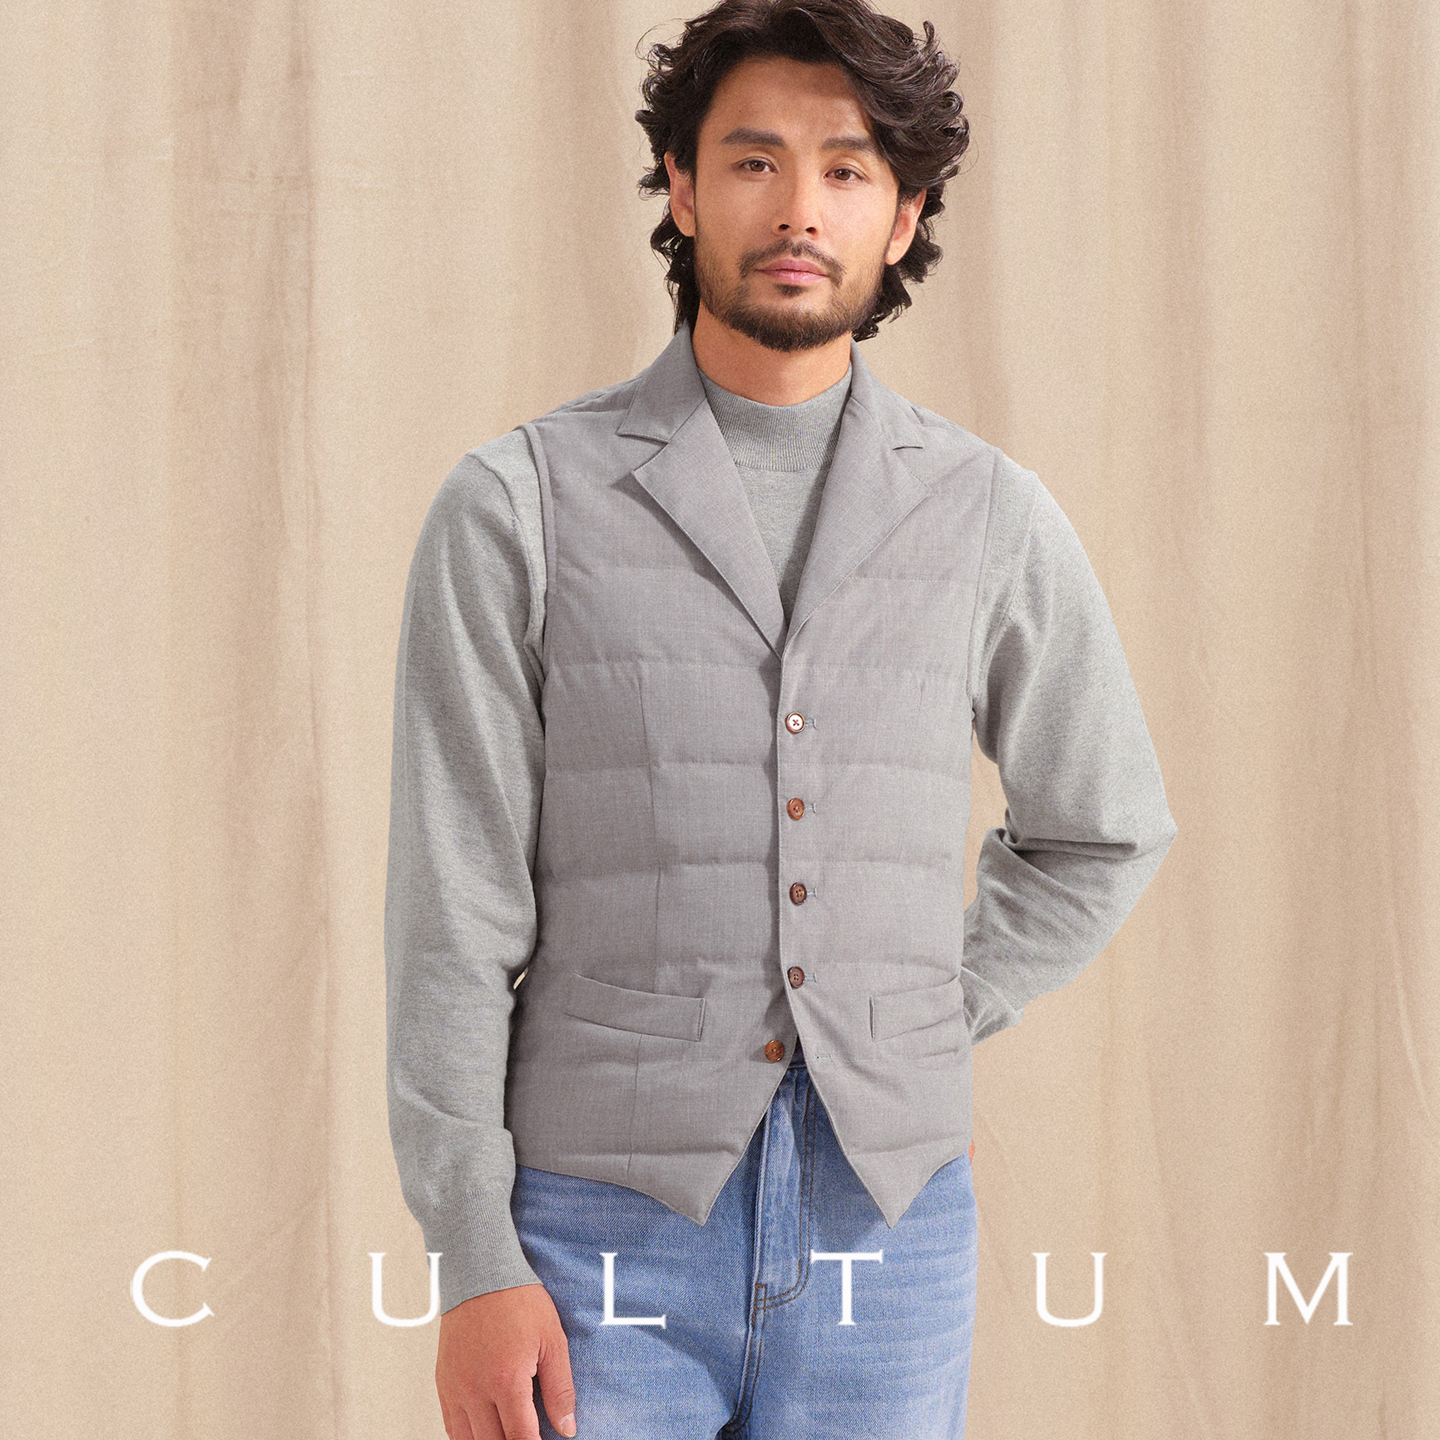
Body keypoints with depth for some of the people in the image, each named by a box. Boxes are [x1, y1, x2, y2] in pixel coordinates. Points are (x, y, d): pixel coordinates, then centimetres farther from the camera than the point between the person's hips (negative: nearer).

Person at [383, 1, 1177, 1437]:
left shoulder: (990, 515, 3)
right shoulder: (516, 506, -4)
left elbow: (1098, 832, 19)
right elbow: (452, 912, -6)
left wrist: (916, 1041, 7)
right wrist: (474, 1268, -11)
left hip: (881, 1229, 2)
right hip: (604, 1239, -2)